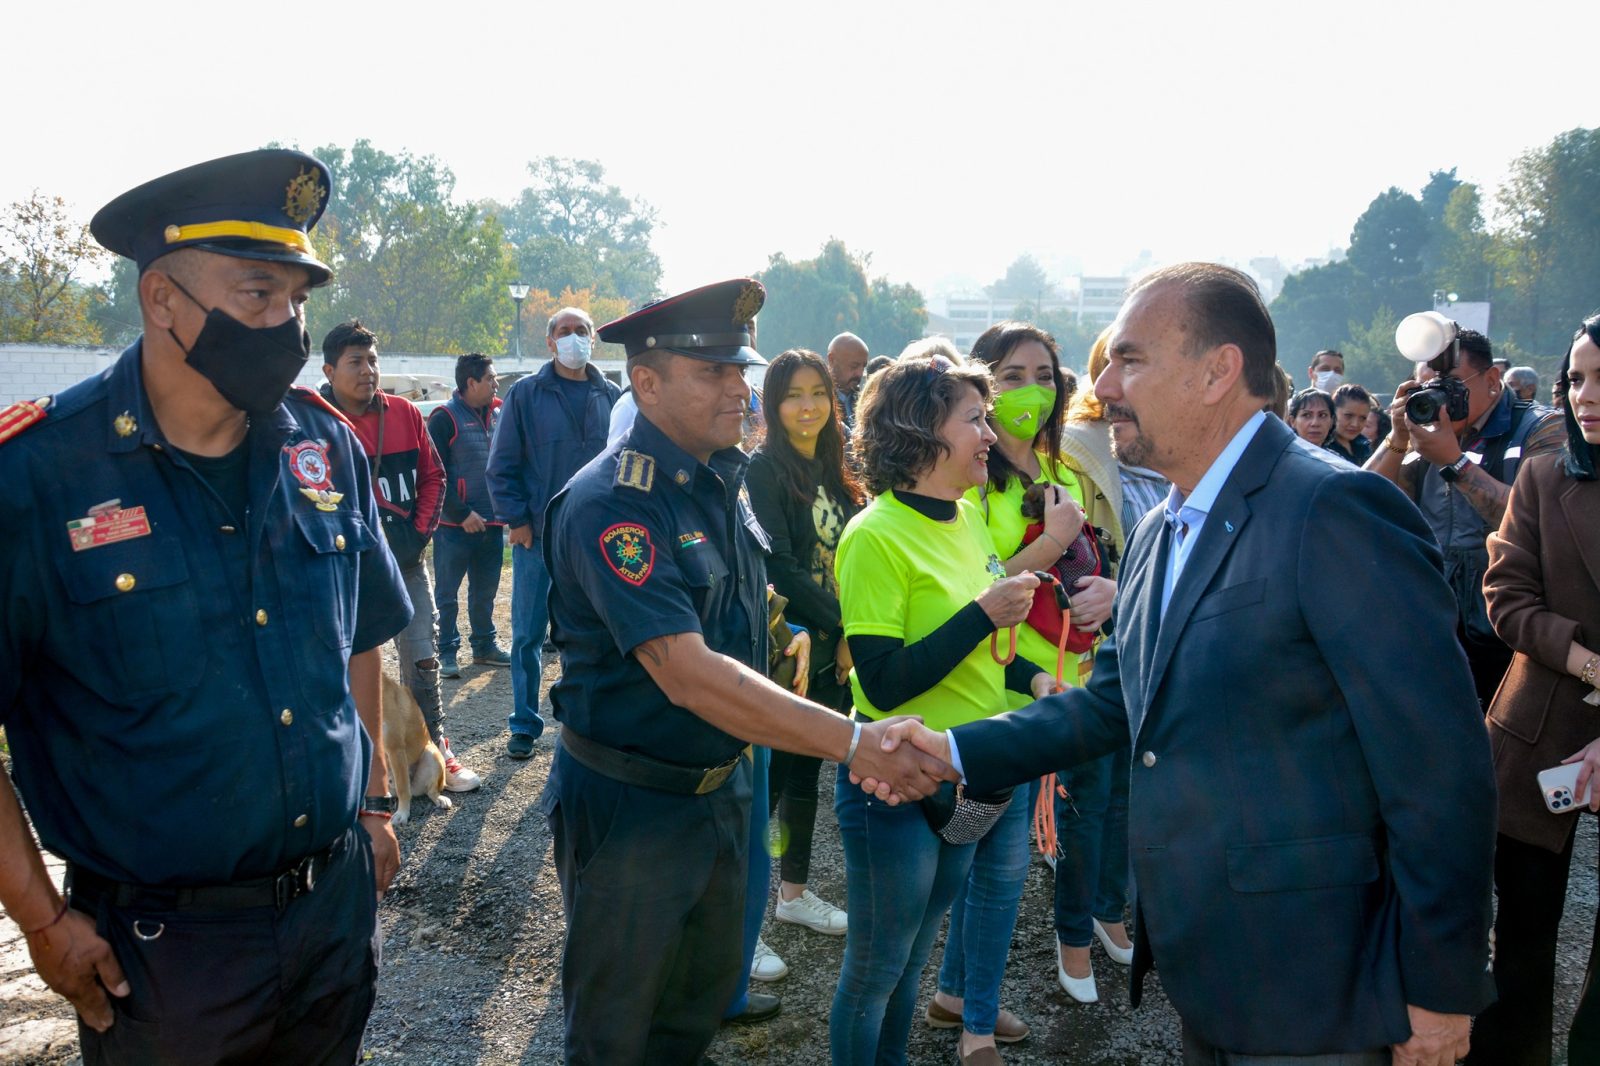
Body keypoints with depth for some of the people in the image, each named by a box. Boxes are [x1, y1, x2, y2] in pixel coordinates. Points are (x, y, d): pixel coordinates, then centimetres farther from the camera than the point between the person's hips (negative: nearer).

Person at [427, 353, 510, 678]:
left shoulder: (497, 414, 10)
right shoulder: (445, 418, -9)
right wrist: (461, 514, -15)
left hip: (491, 523, 6)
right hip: (455, 526, -6)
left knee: (485, 591, 15)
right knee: (447, 593, 2)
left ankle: (485, 645, 27)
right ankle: (447, 652, 10)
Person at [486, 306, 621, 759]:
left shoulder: (612, 397, 6)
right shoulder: (525, 394, 0)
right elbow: (501, 465, 0)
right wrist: (515, 520, -8)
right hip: (537, 535, -2)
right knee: (528, 635, 4)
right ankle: (524, 725, 16)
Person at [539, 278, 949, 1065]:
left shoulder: (723, 482, 2)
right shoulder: (611, 506, -25)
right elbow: (689, 674, -32)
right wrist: (854, 741, -34)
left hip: (720, 788, 8)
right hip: (631, 805, -7)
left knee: (705, 996, 24)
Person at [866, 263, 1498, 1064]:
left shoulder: (1336, 509, -20)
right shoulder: (1156, 535, 8)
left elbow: (1442, 764, -19)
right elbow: (1112, 701, 12)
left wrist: (1441, 992, -15)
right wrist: (954, 752, 2)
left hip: (1306, 997, -8)